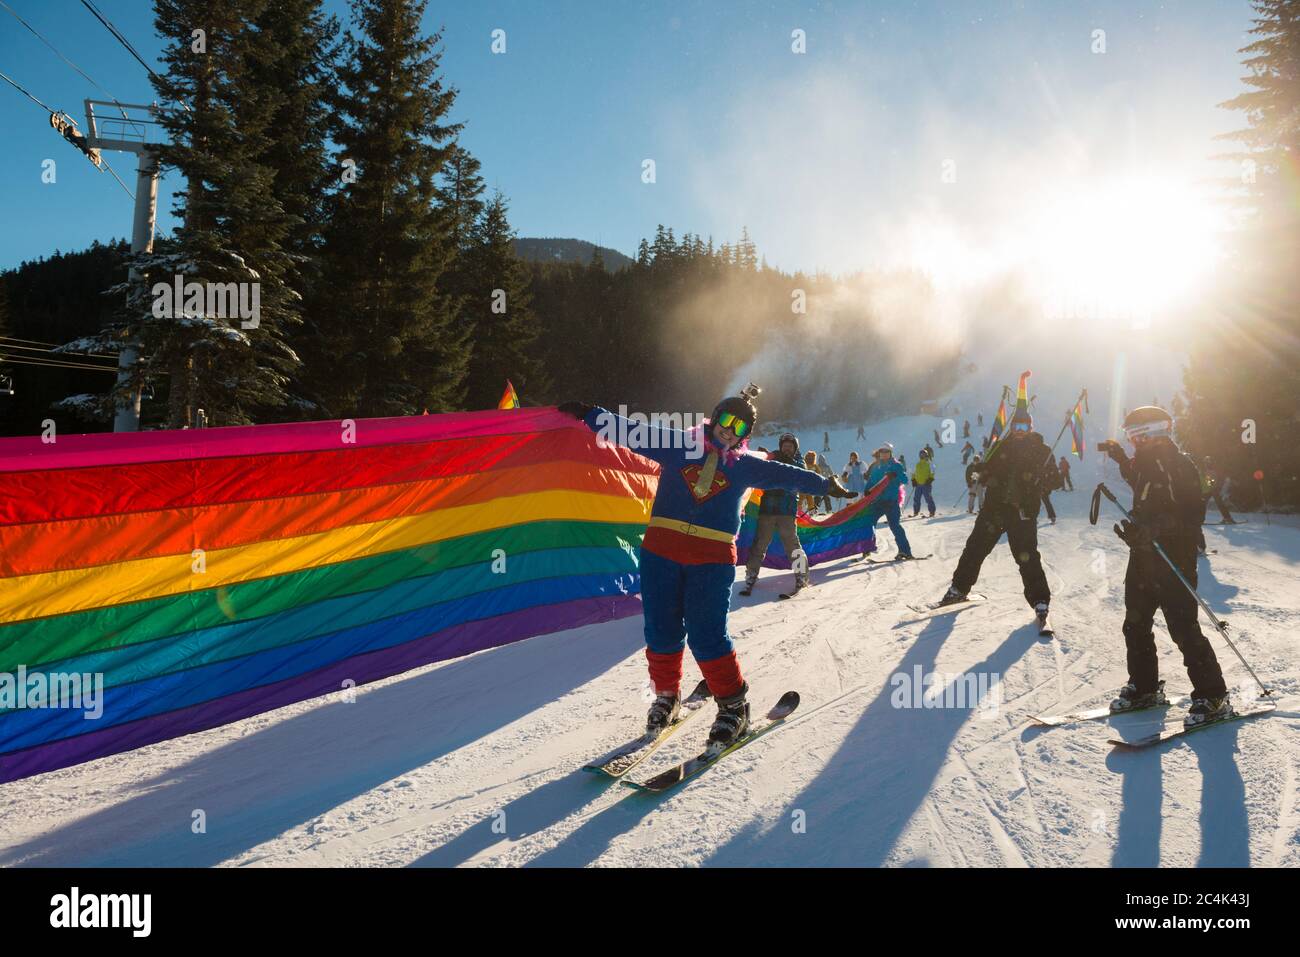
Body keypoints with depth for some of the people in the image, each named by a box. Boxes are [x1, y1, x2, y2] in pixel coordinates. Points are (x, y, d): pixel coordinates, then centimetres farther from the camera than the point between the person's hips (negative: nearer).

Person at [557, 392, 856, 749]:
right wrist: (588, 414, 2)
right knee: (662, 632, 3)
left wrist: (825, 485, 22)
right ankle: (666, 697, 25)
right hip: (661, 549, 1)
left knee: (707, 636, -8)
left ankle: (733, 704, 10)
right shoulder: (678, 445, 11)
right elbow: (634, 432, 8)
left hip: (712, 557, -1)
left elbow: (785, 475, 22)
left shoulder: (746, 466, 15)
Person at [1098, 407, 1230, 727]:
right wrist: (1119, 457, 38)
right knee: (1135, 625, 13)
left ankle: (1213, 697, 5)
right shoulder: (1146, 463, 12)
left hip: (1174, 559, -9)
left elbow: (1192, 515, -23)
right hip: (1143, 557, 9)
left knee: (1183, 628, -7)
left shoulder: (1178, 465, -14)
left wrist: (1149, 529, -32)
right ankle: (1144, 687, 27)